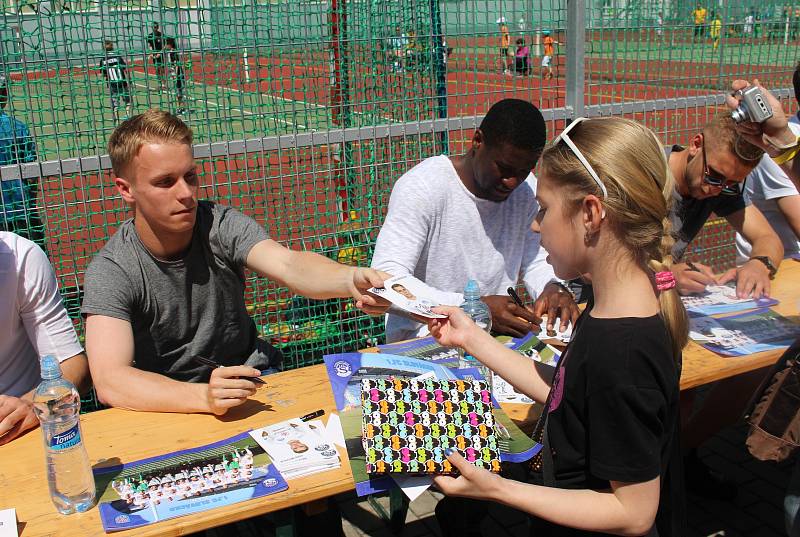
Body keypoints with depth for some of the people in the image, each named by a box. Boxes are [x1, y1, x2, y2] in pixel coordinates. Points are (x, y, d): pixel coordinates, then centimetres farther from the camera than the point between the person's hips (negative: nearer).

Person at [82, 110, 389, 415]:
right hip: (172, 403, -2)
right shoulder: (111, 270, -15)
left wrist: (351, 279, -51)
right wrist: (204, 397, -43)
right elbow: (109, 381, -27)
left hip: (250, 377, 2)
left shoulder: (221, 225, -10)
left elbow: (287, 265, -29)